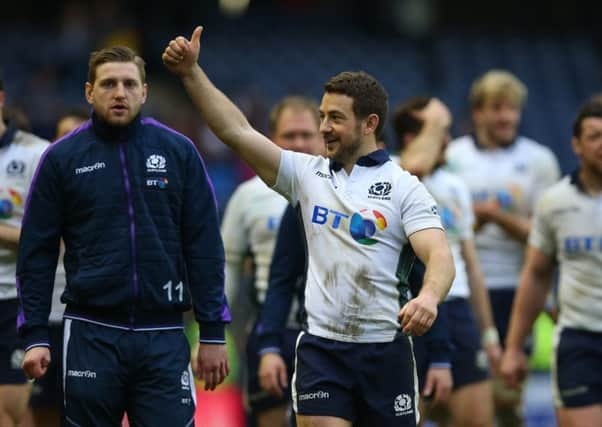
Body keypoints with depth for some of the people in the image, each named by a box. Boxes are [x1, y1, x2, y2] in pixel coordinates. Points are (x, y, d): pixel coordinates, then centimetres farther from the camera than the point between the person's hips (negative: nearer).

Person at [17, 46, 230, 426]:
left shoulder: (179, 152, 3)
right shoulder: (61, 158, 3)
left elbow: (204, 247, 4)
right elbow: (37, 252, 4)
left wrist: (213, 332, 0)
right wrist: (35, 335, -3)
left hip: (164, 336, 0)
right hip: (91, 335, 0)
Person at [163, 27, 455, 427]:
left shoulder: (404, 187, -3)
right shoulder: (307, 174, 8)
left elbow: (440, 255, -15)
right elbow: (237, 130, 4)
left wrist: (429, 296, -36)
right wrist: (192, 73, -5)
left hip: (386, 351, -2)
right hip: (321, 349, 2)